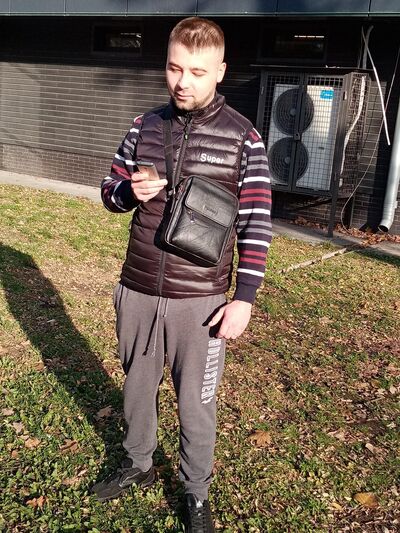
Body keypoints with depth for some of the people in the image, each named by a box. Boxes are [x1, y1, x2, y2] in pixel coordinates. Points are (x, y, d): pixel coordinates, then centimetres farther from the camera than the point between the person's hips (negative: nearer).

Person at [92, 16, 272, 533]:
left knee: (196, 403, 10)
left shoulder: (243, 137, -8)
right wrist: (130, 190, -12)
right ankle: (137, 464, 47)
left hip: (200, 299, -4)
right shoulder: (144, 126, 3)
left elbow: (256, 225, -8)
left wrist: (244, 299, -12)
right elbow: (110, 192, 11)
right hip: (137, 291, 4)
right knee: (137, 386, 21)